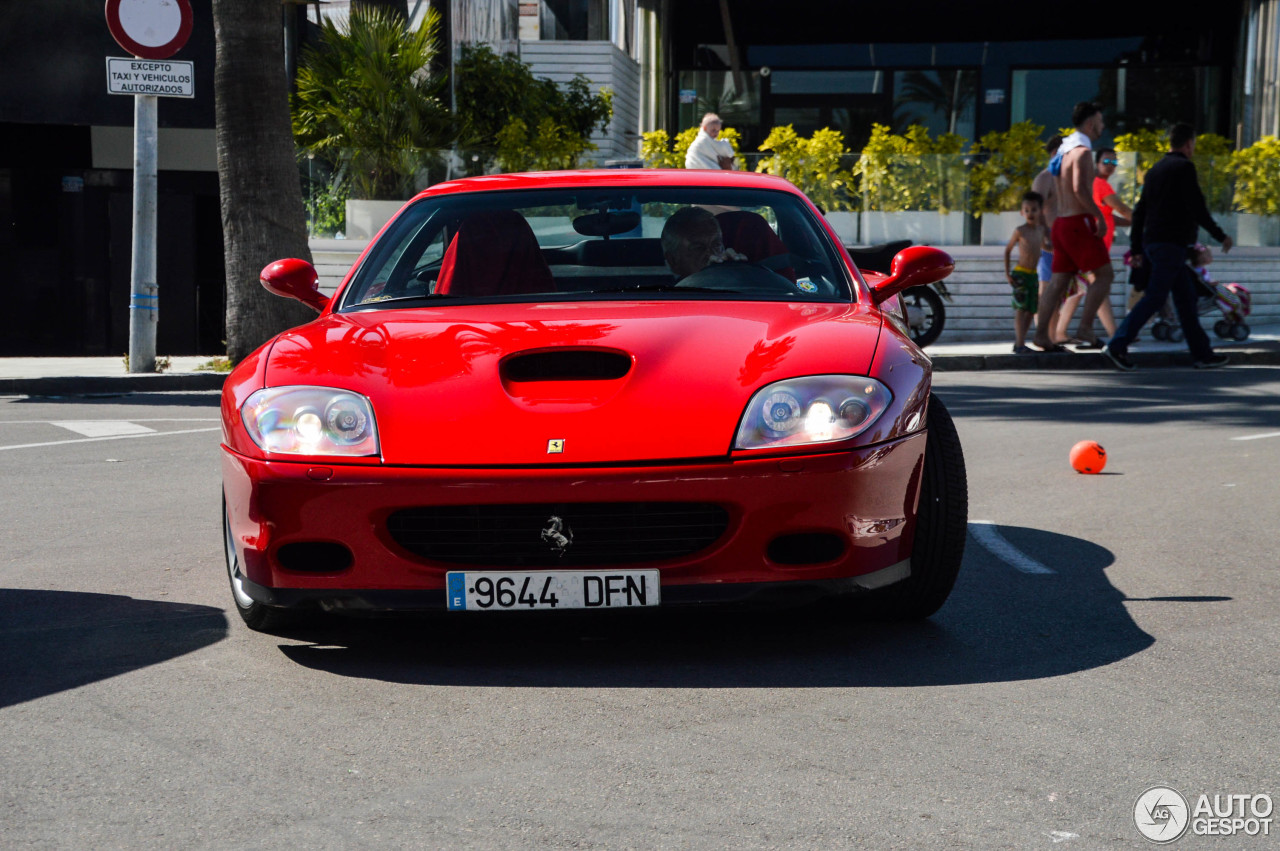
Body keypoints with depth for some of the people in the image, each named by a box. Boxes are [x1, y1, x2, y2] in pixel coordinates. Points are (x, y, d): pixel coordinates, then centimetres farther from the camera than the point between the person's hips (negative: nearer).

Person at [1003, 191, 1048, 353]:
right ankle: (1020, 344, -15)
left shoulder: (1041, 229, 8)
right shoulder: (1020, 231, -8)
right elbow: (1007, 250, 0)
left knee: (1031, 310, 7)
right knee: (1020, 309, -12)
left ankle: (1019, 343, 14)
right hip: (1020, 274, -6)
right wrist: (1007, 272, -4)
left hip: (1033, 275, 6)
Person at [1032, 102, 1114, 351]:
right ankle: (1085, 327, -10)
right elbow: (1080, 189, -24)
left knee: (1058, 281, 6)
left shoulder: (1066, 149, 18)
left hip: (1062, 223, 9)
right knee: (1104, 275, -4)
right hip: (1079, 222, -9)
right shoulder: (1082, 151, -12)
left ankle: (1041, 335, 1)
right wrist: (1100, 216, -19)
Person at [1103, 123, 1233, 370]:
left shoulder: (1155, 170, 16)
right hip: (1171, 243, -9)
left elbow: (1139, 212, 15)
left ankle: (1202, 353, 15)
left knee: (1185, 296, 12)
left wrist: (1137, 248, 17)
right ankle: (1117, 345, -17)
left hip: (1152, 242, 9)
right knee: (1154, 297, -10)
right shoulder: (1184, 168, -9)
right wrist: (1221, 236, -4)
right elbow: (1197, 208, -14)